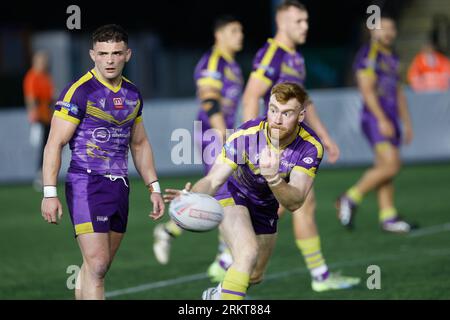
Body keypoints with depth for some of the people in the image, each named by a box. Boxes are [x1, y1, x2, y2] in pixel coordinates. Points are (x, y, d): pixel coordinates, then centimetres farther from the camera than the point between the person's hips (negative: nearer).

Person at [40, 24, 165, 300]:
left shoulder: (132, 94, 11)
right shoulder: (79, 92, -10)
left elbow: (140, 144, 23)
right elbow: (54, 144, -11)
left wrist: (153, 187, 18)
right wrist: (50, 193, -18)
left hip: (120, 187, 7)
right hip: (86, 184, -7)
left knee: (97, 267, 10)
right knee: (96, 265, -14)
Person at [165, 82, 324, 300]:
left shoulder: (310, 147, -28)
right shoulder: (245, 135, -33)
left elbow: (294, 203, -35)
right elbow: (213, 180, -35)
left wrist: (273, 178, -55)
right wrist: (192, 196, -57)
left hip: (266, 205, 4)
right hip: (233, 193, -4)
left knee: (254, 276, 17)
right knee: (248, 252, -31)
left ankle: (217, 294, 48)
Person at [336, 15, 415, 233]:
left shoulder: (393, 59, 19)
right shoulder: (368, 55, -8)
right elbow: (367, 89, -16)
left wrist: (407, 123, 19)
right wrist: (382, 120, -21)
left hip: (390, 121, 8)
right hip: (375, 119, -8)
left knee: (385, 169, 7)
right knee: (391, 165, -16)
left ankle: (388, 217, 8)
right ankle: (350, 198, -5)